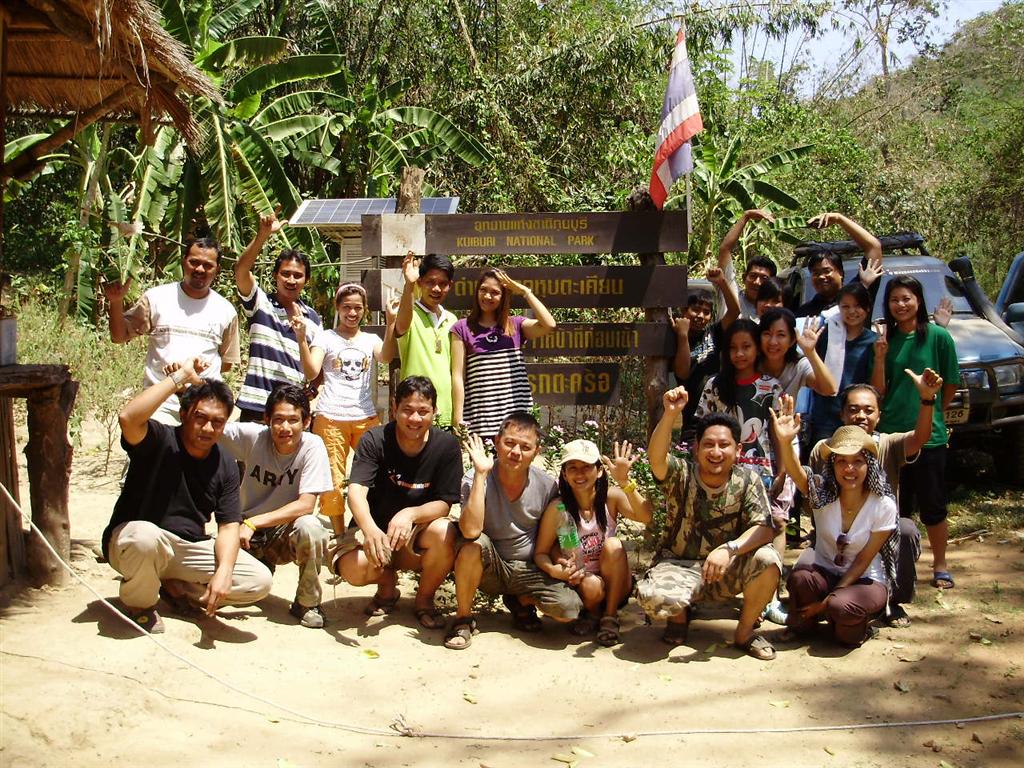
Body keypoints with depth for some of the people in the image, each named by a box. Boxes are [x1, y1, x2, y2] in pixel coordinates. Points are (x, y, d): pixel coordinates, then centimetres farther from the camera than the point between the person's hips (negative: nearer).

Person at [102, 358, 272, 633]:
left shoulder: (225, 466, 0)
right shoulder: (159, 440, -12)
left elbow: (228, 526, -5)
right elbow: (128, 417, -37)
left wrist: (223, 572, -24)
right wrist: (180, 377, -31)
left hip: (190, 549, 4)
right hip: (132, 541, -4)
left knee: (260, 581, -13)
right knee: (145, 536, -42)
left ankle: (176, 587, 10)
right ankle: (140, 603, -7)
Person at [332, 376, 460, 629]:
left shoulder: (447, 445, -12)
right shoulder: (375, 440, -14)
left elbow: (443, 503, -13)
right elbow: (356, 490, -26)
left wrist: (411, 514, -36)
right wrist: (369, 528, -48)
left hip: (417, 532, 0)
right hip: (374, 528, 0)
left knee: (444, 534, -34)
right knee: (353, 569, -30)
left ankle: (424, 599, -2)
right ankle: (387, 585, 11)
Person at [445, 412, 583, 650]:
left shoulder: (547, 486, -8)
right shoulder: (475, 479, -17)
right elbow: (471, 530, -35)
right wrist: (480, 473, -35)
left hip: (528, 570, 2)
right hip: (488, 568, -2)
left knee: (569, 610, -22)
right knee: (475, 543, -35)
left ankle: (521, 601, 12)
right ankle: (463, 618, -11)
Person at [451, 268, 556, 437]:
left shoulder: (516, 324, 12)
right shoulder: (462, 328, 7)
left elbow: (549, 325, -6)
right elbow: (458, 376, 2)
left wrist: (525, 291, 0)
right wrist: (458, 419, -5)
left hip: (517, 415, 1)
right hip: (479, 419, -1)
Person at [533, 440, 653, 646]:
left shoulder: (611, 497, -11)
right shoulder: (558, 509, -14)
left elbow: (646, 517, -29)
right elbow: (540, 553, -8)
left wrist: (624, 482, -41)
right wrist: (555, 571, -30)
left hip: (614, 585, 1)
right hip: (577, 581, -1)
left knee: (613, 545, -26)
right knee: (592, 587, -34)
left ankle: (610, 616, -9)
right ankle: (591, 613, 5)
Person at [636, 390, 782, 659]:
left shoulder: (747, 480, -6)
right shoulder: (681, 473, -10)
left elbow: (764, 529, -16)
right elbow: (656, 458, -33)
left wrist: (729, 549, -34)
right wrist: (670, 415, -48)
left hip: (726, 569, 2)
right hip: (678, 566, -1)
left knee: (768, 559, -28)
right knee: (652, 598, -33)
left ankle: (744, 633, -2)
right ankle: (680, 614, 8)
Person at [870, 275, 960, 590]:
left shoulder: (938, 336, -5)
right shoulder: (886, 339, 5)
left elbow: (951, 386, 2)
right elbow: (878, 391, 0)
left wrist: (931, 413, 9)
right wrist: (880, 357, -12)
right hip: (890, 434, 3)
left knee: (933, 506, 6)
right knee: (897, 506, 11)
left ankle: (940, 566, 21)